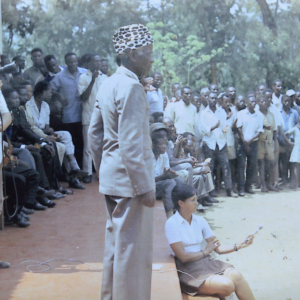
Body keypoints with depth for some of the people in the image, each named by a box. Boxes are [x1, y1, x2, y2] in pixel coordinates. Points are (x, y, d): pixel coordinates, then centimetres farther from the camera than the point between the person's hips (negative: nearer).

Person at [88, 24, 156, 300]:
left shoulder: (108, 85, 11)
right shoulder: (131, 88, -18)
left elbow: (94, 133, 17)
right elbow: (131, 145, -23)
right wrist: (145, 187, -18)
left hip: (111, 179, 10)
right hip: (130, 181, -10)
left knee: (116, 243, 19)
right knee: (133, 249, -1)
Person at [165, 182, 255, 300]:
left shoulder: (200, 221, 12)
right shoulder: (171, 224, -7)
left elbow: (218, 248, 11)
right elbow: (183, 257, -13)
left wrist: (239, 245, -4)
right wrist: (205, 251, 0)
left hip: (205, 262, 6)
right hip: (187, 270, -6)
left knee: (235, 275, -23)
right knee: (227, 285, -27)